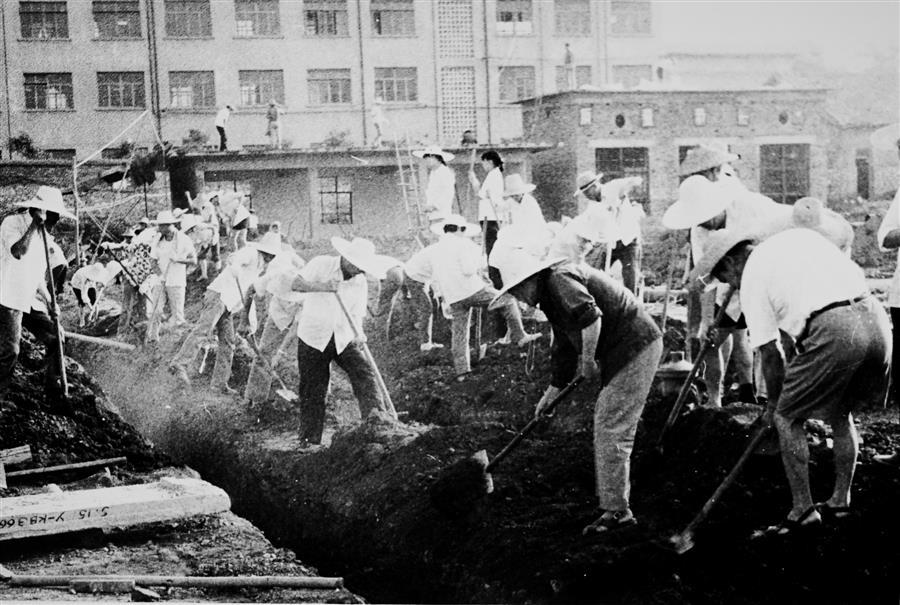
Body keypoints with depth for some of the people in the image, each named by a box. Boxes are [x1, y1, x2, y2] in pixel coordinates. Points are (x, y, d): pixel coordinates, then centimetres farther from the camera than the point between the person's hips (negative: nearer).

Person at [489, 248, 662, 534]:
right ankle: (613, 502, 24)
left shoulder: (561, 279, -13)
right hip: (620, 352, 11)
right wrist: (550, 395, 32)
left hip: (636, 347, -11)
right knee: (605, 425, 16)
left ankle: (616, 511, -4)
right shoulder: (551, 300, 19)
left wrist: (588, 360, -19)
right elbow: (563, 350, 28)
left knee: (611, 430, -9)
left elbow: (591, 316, -29)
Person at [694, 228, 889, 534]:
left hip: (832, 332, -7)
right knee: (841, 414, 25)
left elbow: (770, 354, 9)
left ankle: (803, 510, 12)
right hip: (875, 316, 7)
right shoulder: (799, 235, 26)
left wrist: (774, 403, 24)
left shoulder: (751, 278, 9)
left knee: (787, 418, 10)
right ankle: (840, 501, 34)